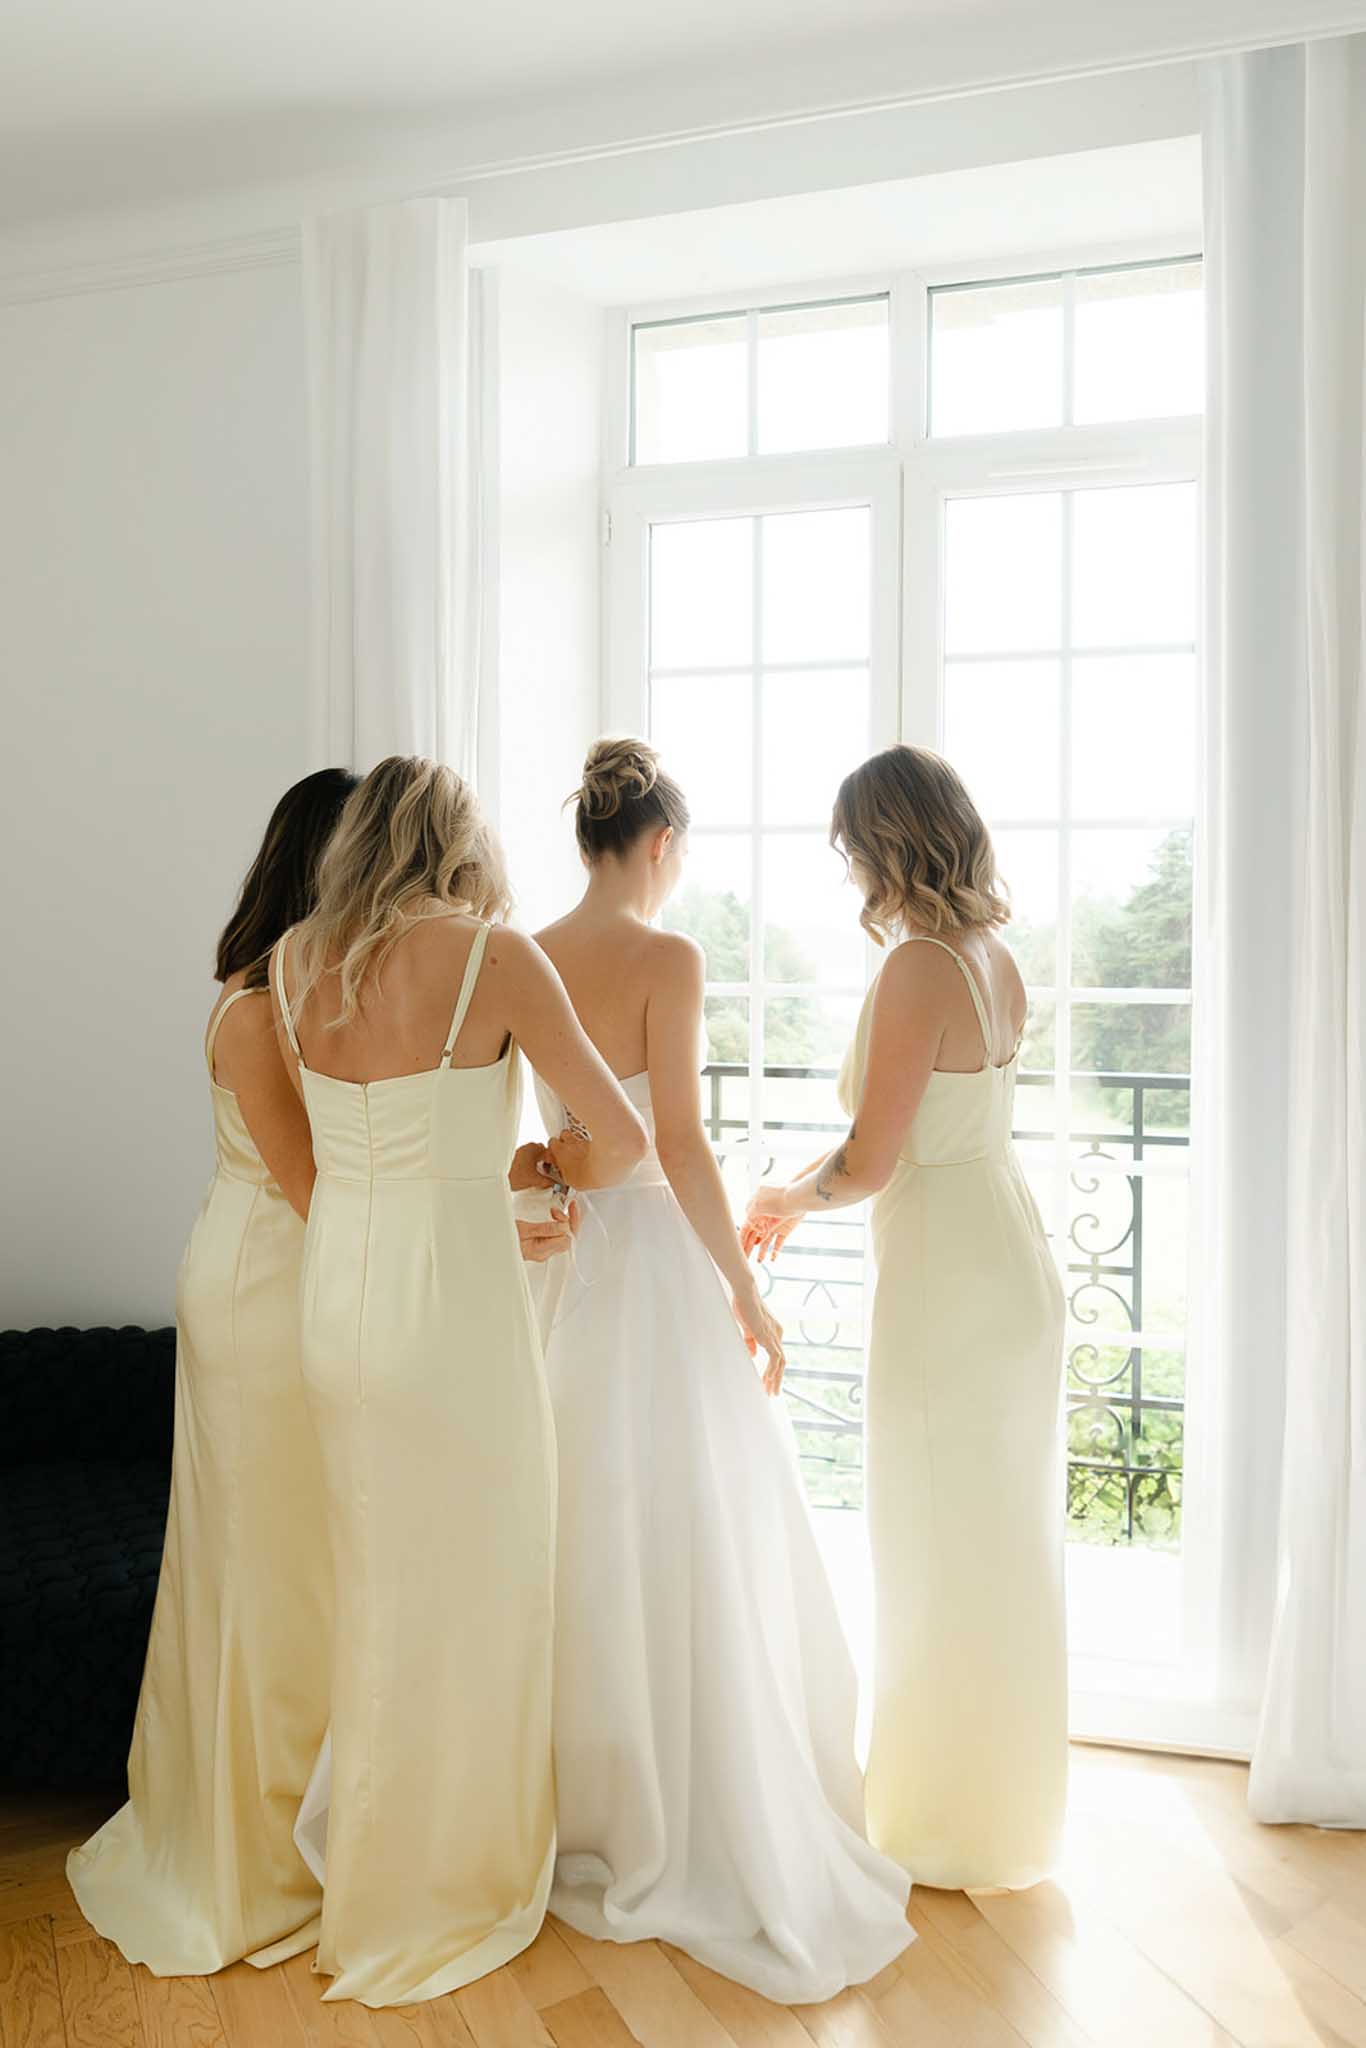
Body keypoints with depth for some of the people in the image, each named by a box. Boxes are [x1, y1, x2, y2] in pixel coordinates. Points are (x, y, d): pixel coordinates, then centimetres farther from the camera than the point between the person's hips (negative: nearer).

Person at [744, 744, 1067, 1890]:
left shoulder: (919, 969, -20)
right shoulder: (997, 959, 6)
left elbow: (869, 1163, -20)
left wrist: (786, 1198, 1)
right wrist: (803, 1199, 17)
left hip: (945, 1280, -9)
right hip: (1013, 1253, 9)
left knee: (941, 1552, 7)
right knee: (1006, 1539, 20)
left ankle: (951, 1830, 26)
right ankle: (1002, 1806, 39)